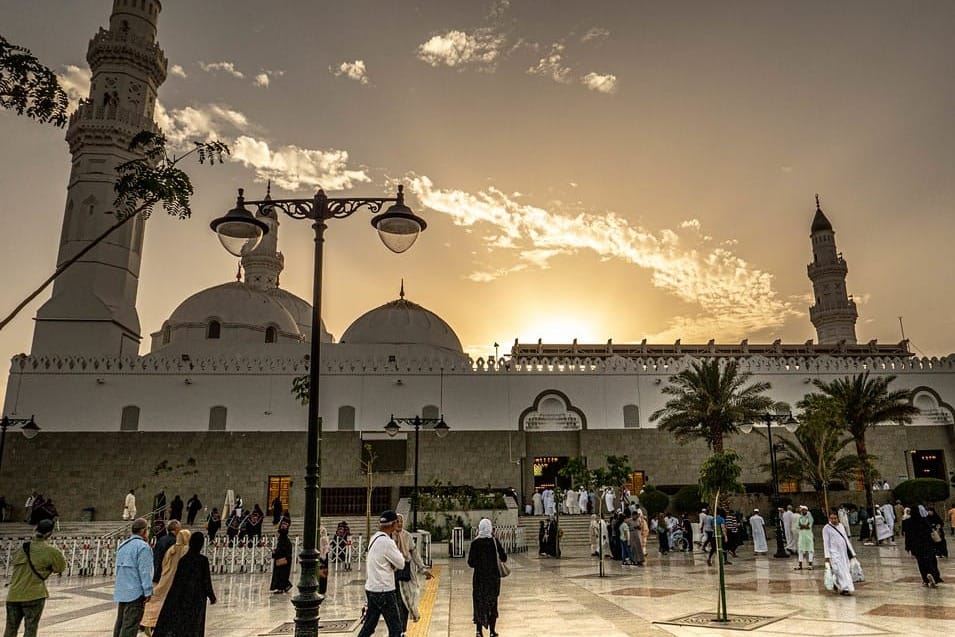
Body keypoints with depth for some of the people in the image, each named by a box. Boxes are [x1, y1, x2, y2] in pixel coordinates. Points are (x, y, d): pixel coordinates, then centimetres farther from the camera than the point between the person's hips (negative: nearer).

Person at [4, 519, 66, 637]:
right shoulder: (51, 551, -8)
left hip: (13, 594, 5)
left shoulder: (21, 548, 7)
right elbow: (61, 568, 3)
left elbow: (15, 562, 22)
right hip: (34, 595, -5)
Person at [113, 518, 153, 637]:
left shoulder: (122, 545, 13)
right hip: (136, 592, -8)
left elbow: (118, 568, 21)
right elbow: (145, 571, -17)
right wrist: (148, 591, -13)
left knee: (120, 622, 17)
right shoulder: (143, 546, -14)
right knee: (130, 625, -5)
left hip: (121, 591, 8)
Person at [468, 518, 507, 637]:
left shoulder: (475, 543, -10)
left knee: (479, 602, 12)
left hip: (479, 577, 0)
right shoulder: (494, 541, -9)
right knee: (492, 603, 11)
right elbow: (503, 558, -6)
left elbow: (471, 563, -10)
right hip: (493, 576, 0)